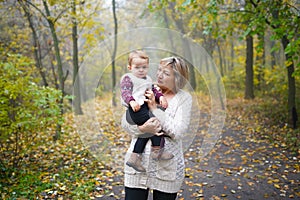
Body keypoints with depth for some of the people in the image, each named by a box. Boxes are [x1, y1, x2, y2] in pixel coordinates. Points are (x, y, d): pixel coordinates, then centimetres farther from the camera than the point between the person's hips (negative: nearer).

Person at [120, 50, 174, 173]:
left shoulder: (148, 79, 25)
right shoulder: (127, 78, 0)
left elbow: (154, 90, 28)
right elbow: (125, 92, -12)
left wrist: (160, 96, 7)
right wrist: (132, 101, -30)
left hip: (145, 108, 9)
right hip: (135, 108, -9)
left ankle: (135, 157, 9)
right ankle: (157, 151, -11)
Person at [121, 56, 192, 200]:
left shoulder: (183, 98, -2)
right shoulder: (145, 91, 3)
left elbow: (178, 132, -14)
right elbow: (125, 122, 0)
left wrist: (154, 108, -15)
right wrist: (142, 128, -20)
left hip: (167, 167, -1)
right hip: (138, 163, 2)